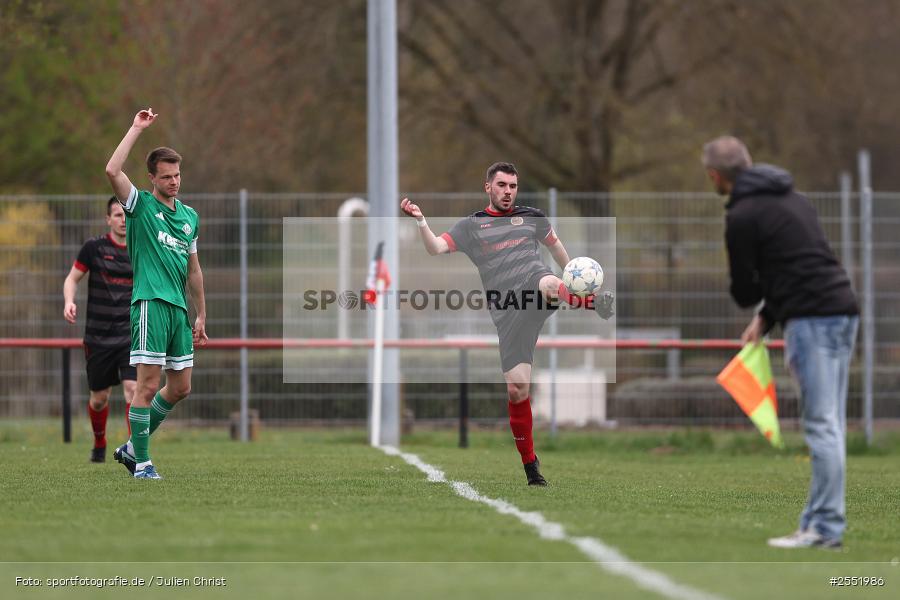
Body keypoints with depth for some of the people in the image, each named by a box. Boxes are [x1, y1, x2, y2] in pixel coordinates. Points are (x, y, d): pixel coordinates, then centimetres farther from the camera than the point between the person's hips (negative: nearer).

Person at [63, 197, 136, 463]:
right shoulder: (93, 248, -3)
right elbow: (72, 278, 4)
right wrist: (69, 301, -16)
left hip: (132, 335, 0)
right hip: (98, 337, 0)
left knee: (133, 388, -18)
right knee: (99, 397, 10)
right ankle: (99, 443, 38)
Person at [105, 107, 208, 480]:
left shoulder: (190, 216, 17)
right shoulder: (141, 205, -1)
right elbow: (112, 171, -19)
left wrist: (201, 316, 21)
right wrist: (137, 129, -15)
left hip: (179, 309, 7)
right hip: (151, 304, -7)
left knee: (180, 387, 10)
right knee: (148, 385, -8)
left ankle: (132, 447, 23)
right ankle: (142, 463, -3)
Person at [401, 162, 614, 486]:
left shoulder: (532, 217, 16)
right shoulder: (471, 226, 12)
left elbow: (555, 246, 30)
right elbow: (436, 248, 0)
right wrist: (421, 221, -17)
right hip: (507, 310, -1)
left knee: (548, 284, -40)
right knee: (517, 388, -5)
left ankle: (592, 302, -64)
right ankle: (530, 465, 6)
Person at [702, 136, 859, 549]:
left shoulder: (743, 216, -6)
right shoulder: (791, 198, 22)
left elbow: (744, 292, -1)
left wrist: (758, 305, 23)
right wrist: (767, 318, 18)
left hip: (812, 320, -9)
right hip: (843, 312, 9)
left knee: (822, 426, -10)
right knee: (829, 425, 9)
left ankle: (825, 528, -11)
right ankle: (821, 523, 10)